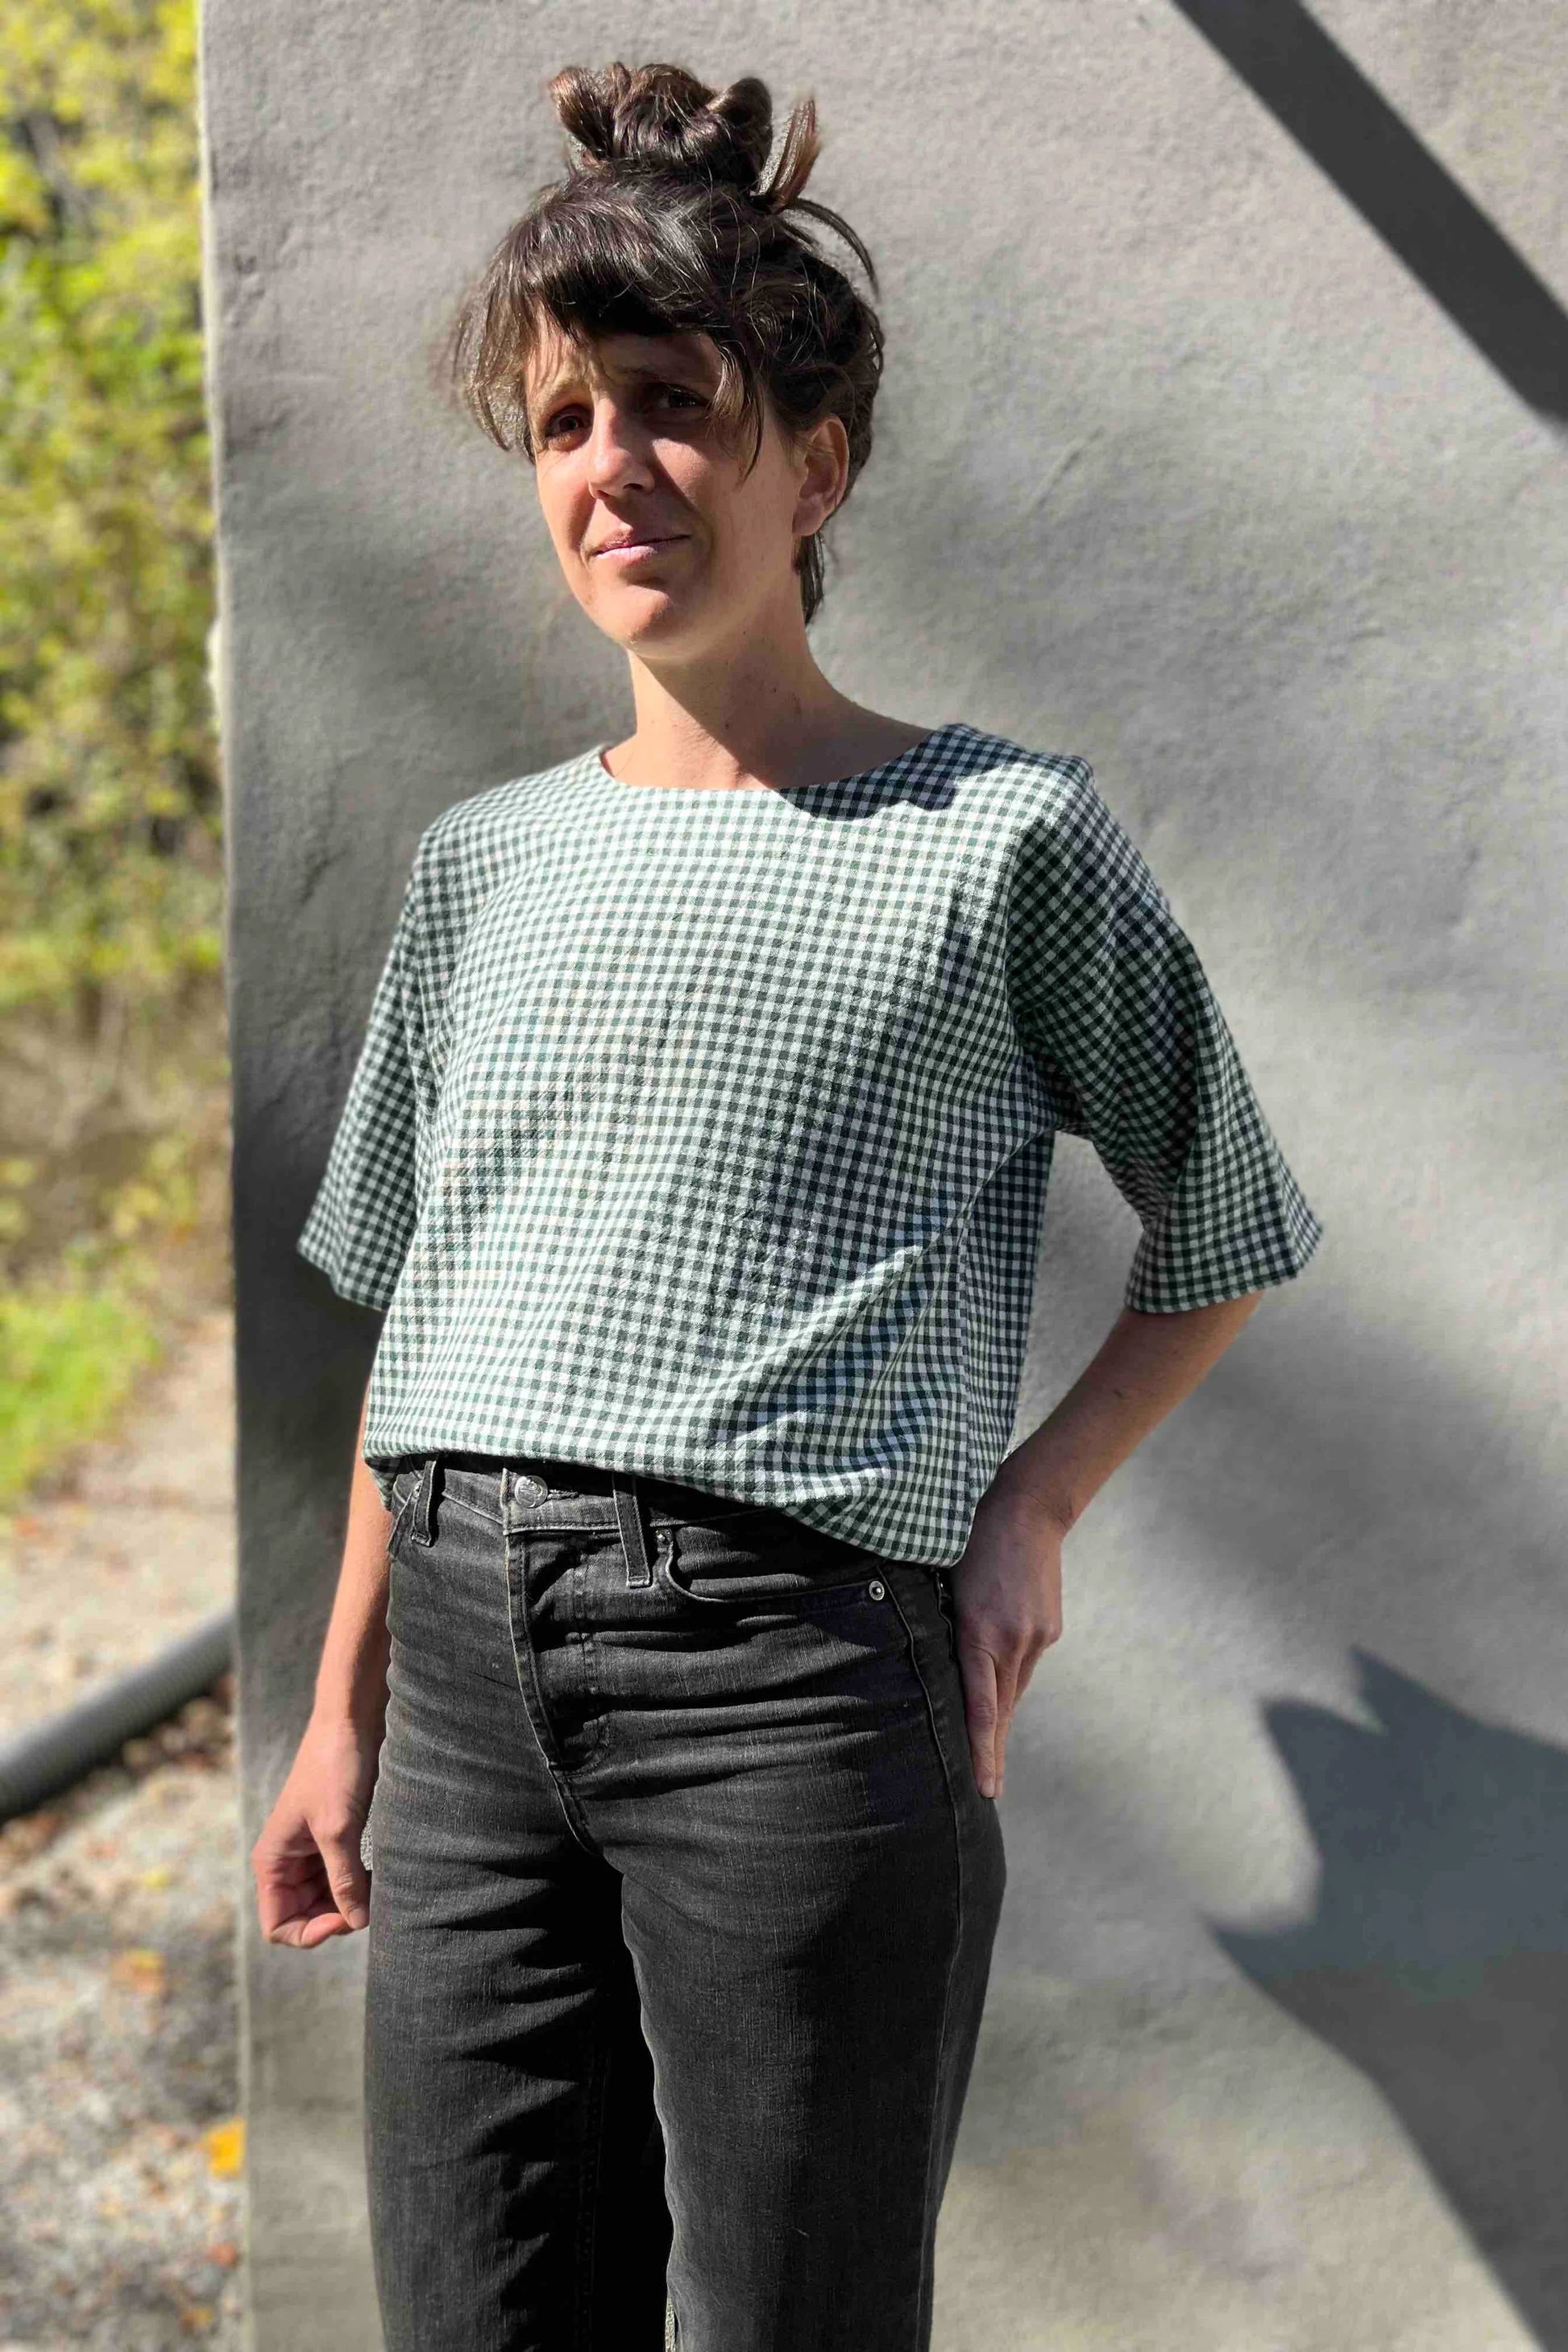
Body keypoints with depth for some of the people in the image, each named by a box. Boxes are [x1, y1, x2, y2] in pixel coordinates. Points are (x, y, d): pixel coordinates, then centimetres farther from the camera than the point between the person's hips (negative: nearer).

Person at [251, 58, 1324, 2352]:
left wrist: (1033, 1499, -4)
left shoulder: (1007, 836, 2)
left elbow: (1224, 1235, 10)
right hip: (466, 1658, 5)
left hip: (796, 1653, -4)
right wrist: (345, 1713, 17)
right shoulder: (486, 860, 15)